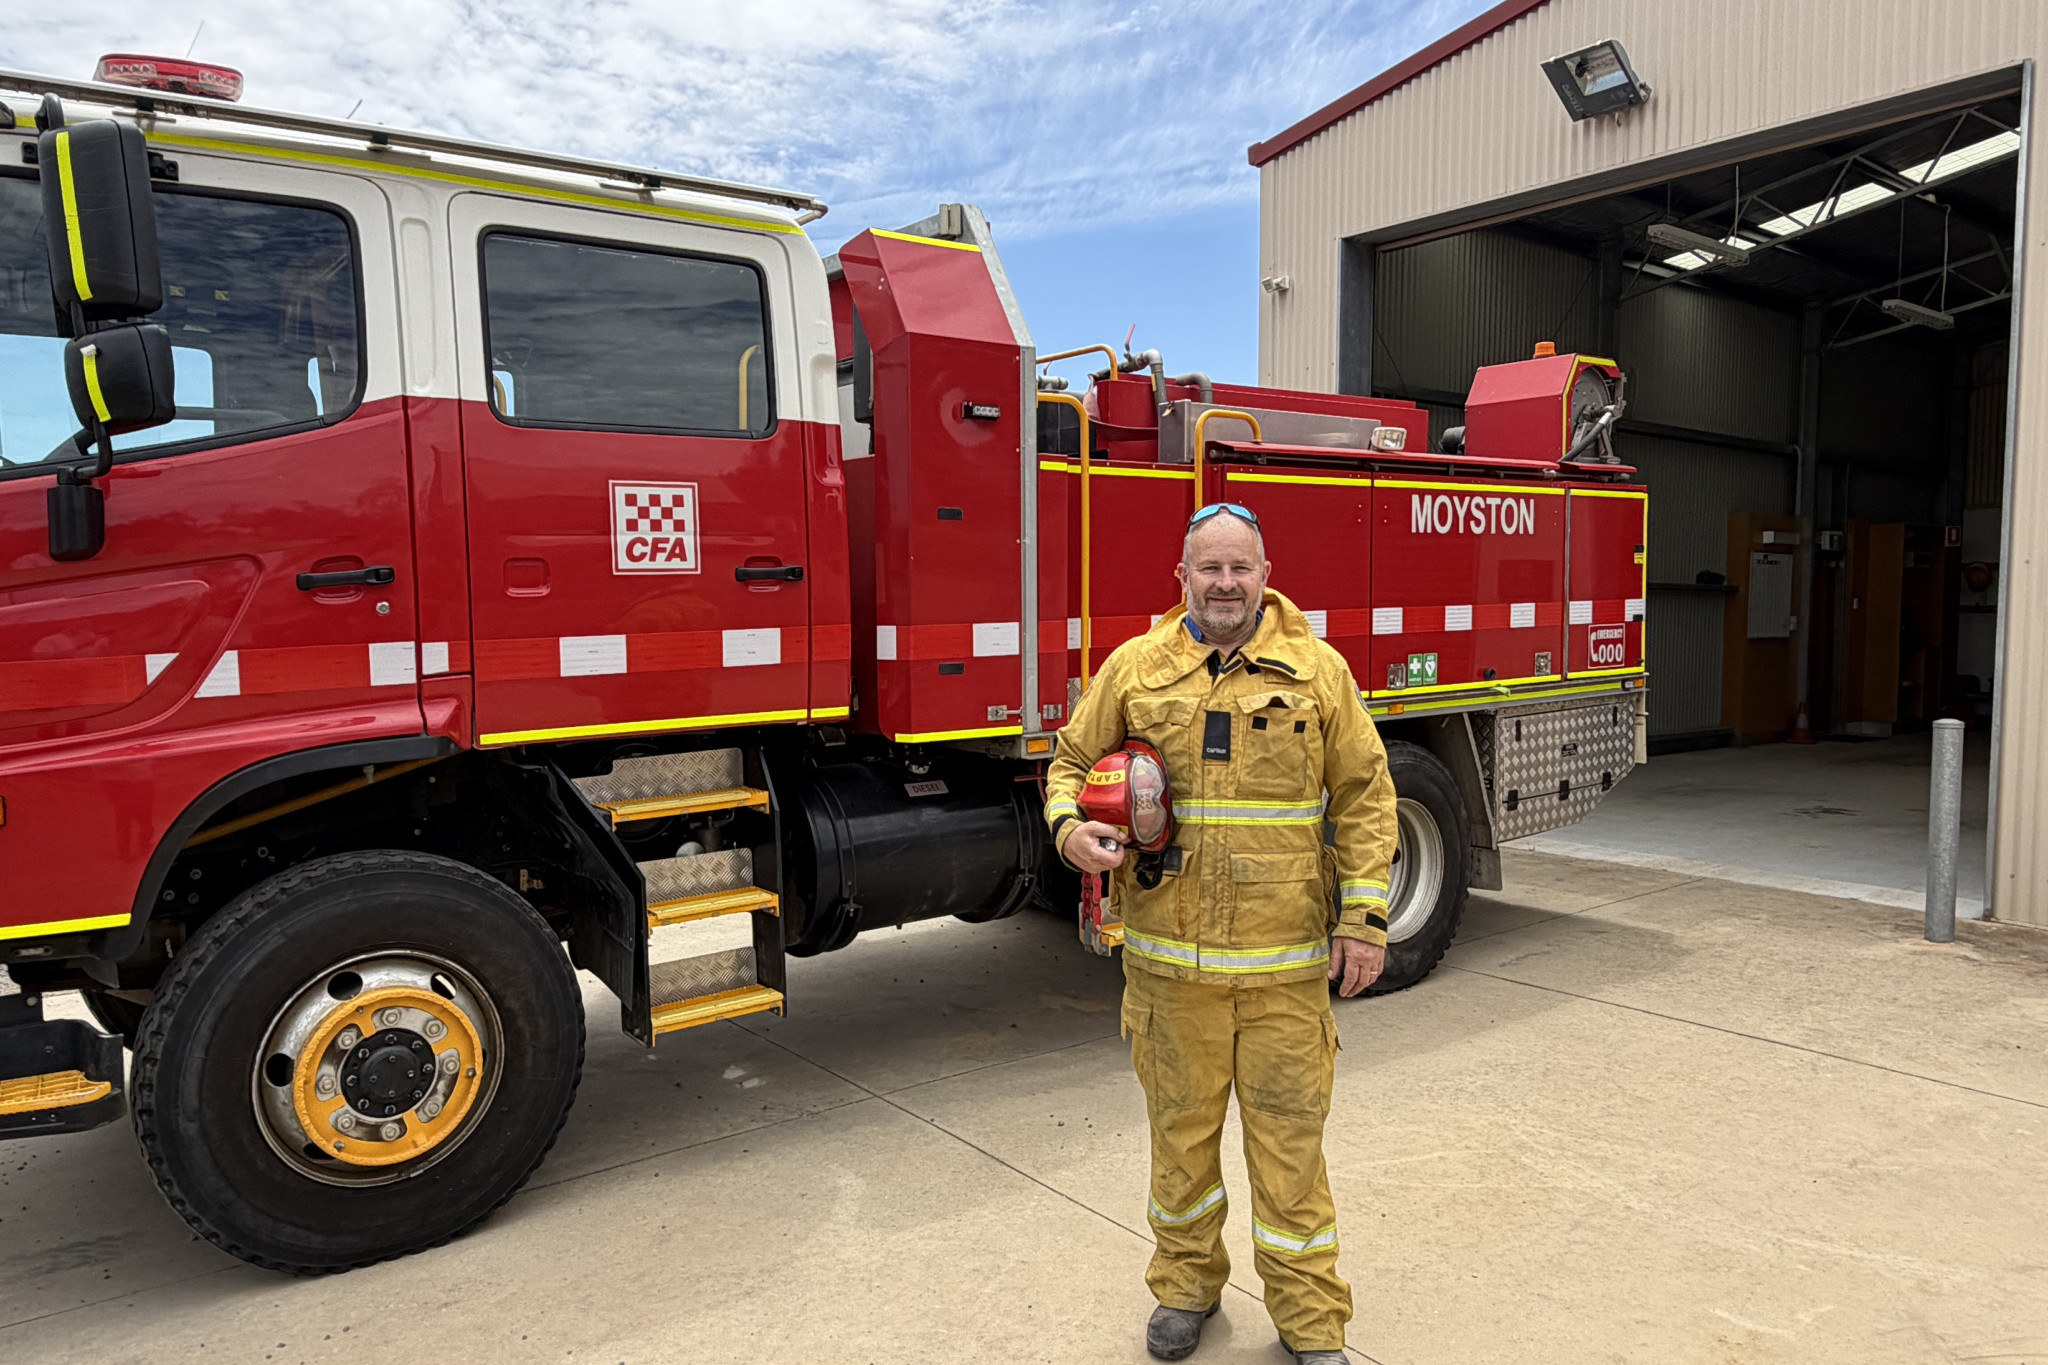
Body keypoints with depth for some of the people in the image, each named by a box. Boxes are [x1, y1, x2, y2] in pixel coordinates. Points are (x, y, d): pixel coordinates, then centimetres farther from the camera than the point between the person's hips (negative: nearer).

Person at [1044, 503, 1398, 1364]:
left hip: (1286, 960, -1)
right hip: (1169, 954, 1)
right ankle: (1186, 1285, 37)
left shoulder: (1318, 670, 1)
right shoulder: (1134, 668, 2)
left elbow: (1363, 798, 3)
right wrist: (1070, 828, -11)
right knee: (1179, 1129, 15)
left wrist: (1363, 919, -3)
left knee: (1289, 1138, 7)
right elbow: (1072, 762, 11)